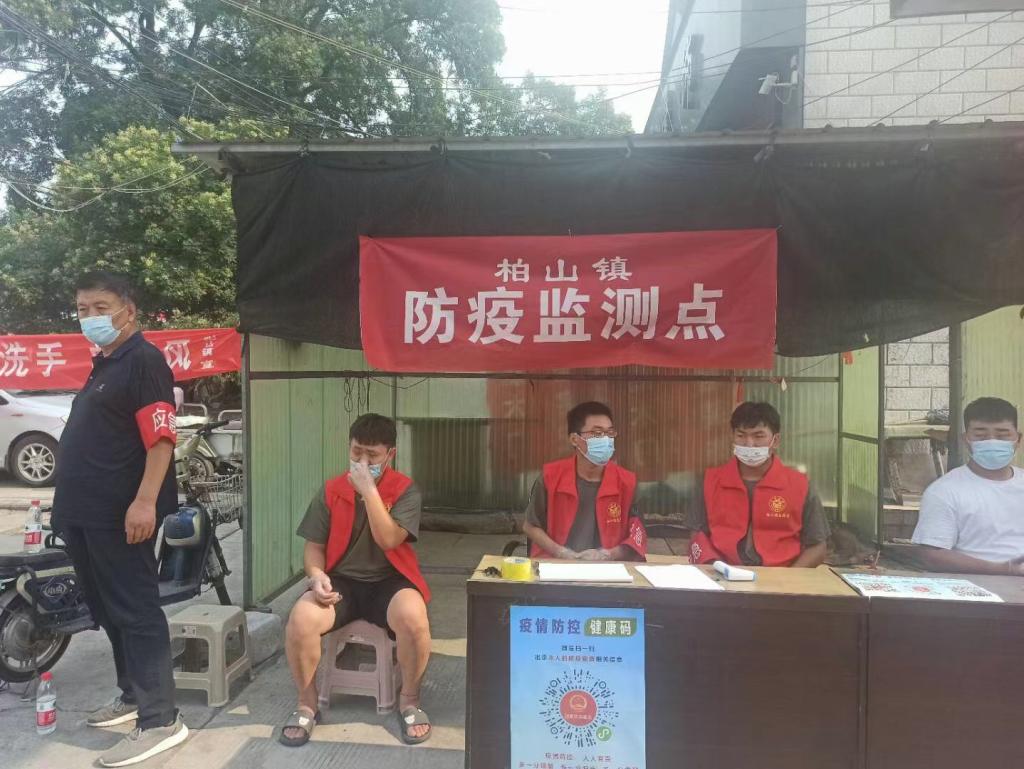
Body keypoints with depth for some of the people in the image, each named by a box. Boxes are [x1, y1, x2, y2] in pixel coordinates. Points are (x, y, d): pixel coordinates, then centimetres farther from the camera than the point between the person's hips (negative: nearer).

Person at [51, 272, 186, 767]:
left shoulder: (143, 360, -11)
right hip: (86, 512, 10)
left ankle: (160, 720, 1)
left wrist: (145, 503, -29)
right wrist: (69, 503, 22)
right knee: (107, 611, 17)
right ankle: (133, 696, 31)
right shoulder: (102, 365, 19)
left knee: (134, 612, -6)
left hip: (121, 513, -10)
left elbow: (161, 439, -20)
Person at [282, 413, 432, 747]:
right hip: (342, 581, 2)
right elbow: (314, 546, 6)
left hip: (388, 581, -2)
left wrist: (369, 490, -22)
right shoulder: (331, 491, 3)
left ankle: (409, 701, -5)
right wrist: (317, 575, -16)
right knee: (300, 620, -28)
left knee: (413, 619, -34)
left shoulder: (405, 490, -5)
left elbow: (388, 540, -18)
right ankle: (307, 705, -1)